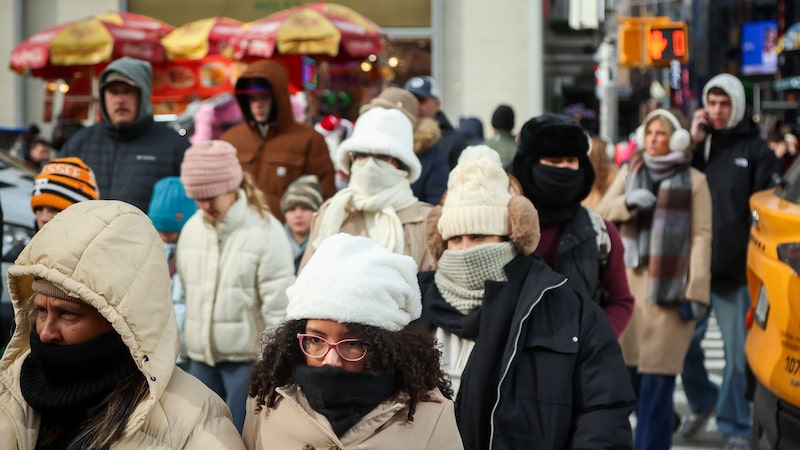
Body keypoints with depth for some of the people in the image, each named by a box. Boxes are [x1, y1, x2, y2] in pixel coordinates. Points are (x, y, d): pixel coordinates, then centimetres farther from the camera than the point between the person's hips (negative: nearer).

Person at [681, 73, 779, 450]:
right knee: (685, 341, 11)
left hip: (735, 266, -3)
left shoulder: (755, 150, 0)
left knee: (738, 352, 2)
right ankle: (701, 402, 34)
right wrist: (692, 145, -6)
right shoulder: (696, 142, 10)